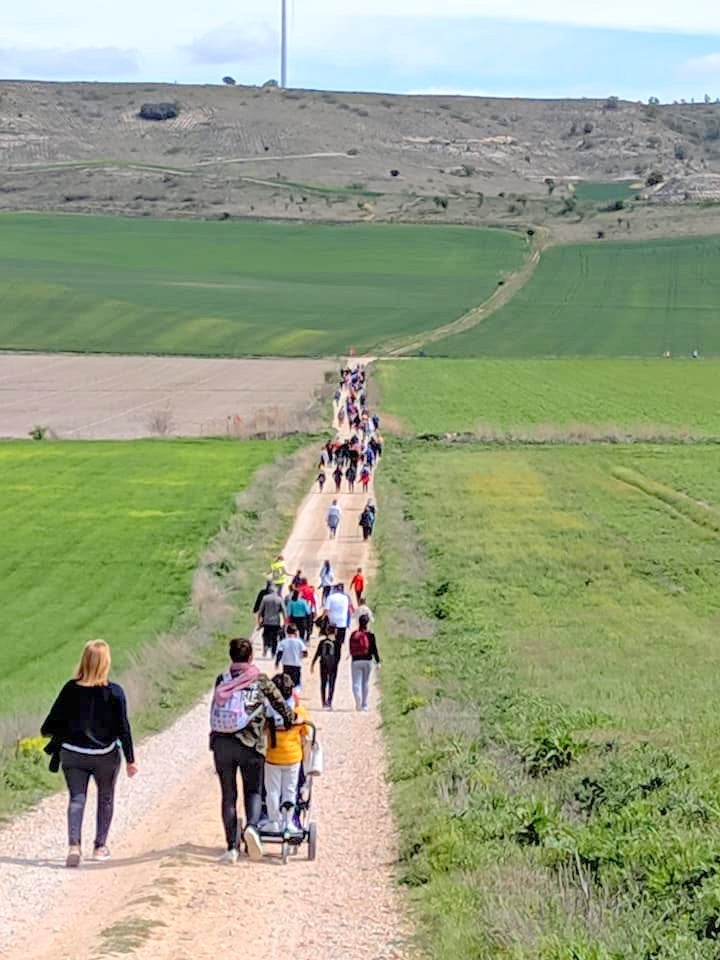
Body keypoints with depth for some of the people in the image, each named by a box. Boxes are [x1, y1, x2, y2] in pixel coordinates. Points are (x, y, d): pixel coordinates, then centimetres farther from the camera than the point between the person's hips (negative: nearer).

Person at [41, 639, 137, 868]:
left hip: (73, 754, 0)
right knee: (105, 799, 19)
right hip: (106, 755, 0)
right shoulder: (114, 692, -13)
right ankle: (100, 846, 25)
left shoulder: (71, 689, -10)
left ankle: (74, 844, -18)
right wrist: (130, 759, -2)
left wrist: (48, 732, 22)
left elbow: (55, 719, -2)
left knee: (77, 798, 3)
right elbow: (123, 728, -11)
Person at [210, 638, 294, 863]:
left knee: (228, 795, 10)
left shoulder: (221, 681, 9)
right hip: (250, 743, -2)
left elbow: (215, 712, 14)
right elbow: (280, 704, 11)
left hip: (221, 742, 2)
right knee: (253, 790, 10)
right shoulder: (261, 681, 3)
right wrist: (291, 719, 29)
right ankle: (252, 826, -20)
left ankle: (231, 848, 7)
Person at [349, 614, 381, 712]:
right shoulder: (370, 635, -6)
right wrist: (378, 661, -2)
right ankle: (364, 704, 17)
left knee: (356, 683, 1)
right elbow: (374, 649, -7)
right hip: (367, 660, 0)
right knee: (365, 683, 13)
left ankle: (357, 696, -30)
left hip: (355, 661, 0)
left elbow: (350, 648, 10)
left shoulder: (353, 634, 1)